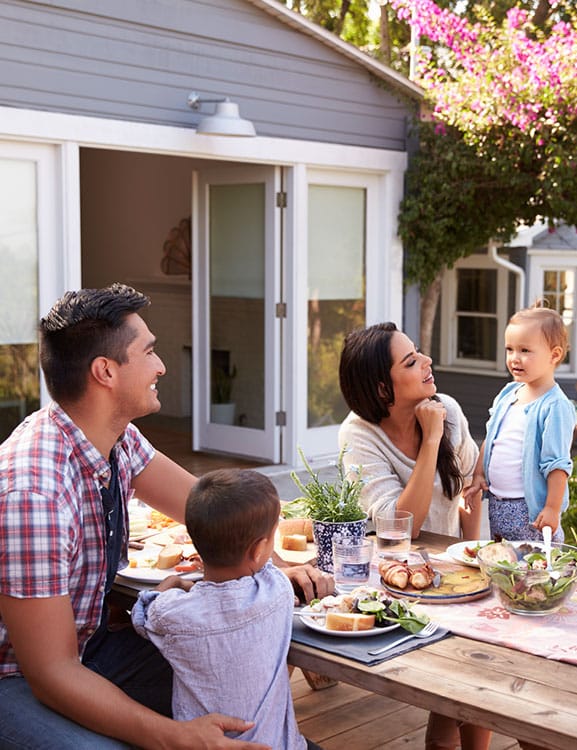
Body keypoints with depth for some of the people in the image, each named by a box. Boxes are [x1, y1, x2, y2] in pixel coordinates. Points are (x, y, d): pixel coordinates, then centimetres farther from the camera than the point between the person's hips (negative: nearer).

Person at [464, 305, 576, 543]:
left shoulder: (555, 406, -16)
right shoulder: (507, 393, 8)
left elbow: (557, 464, -18)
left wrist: (552, 508, -19)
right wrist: (478, 474, 14)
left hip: (531, 509, -7)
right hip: (496, 503, 8)